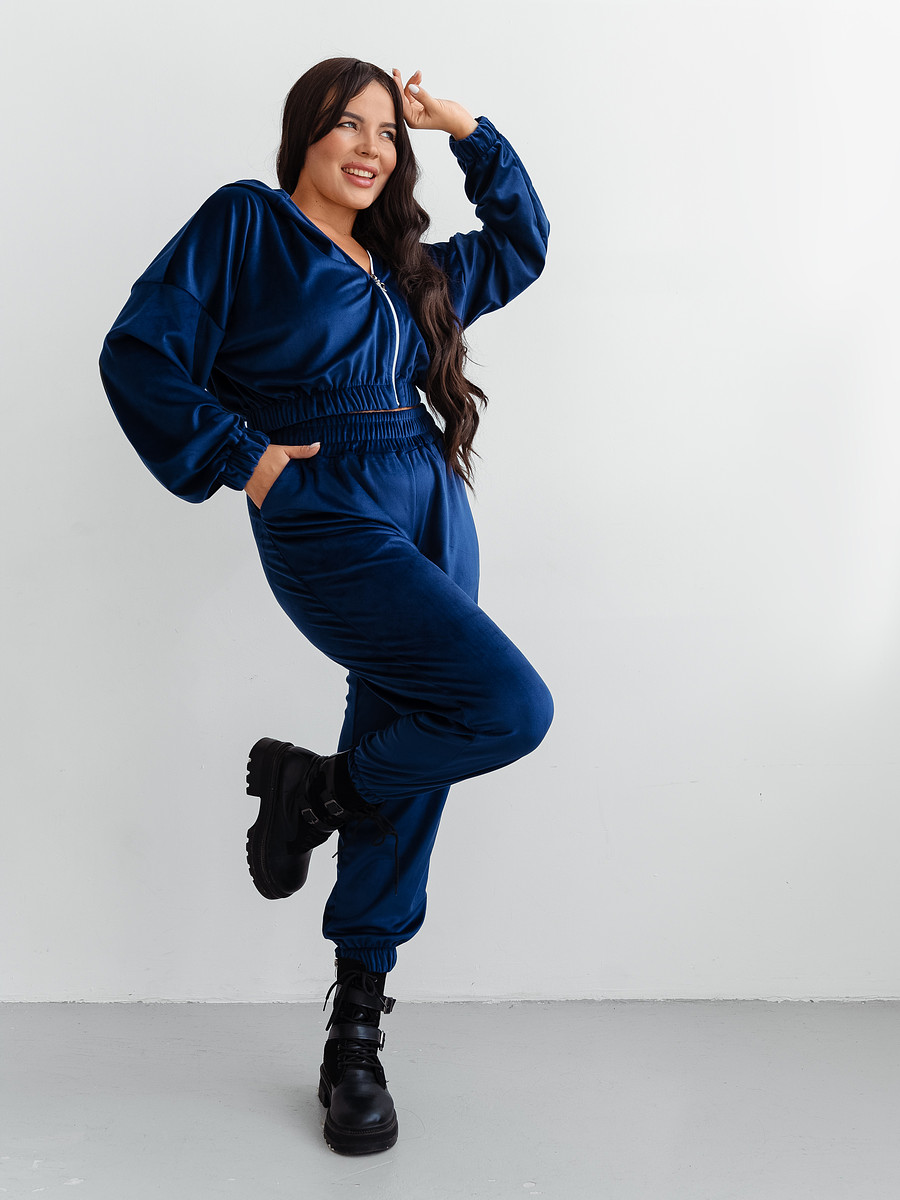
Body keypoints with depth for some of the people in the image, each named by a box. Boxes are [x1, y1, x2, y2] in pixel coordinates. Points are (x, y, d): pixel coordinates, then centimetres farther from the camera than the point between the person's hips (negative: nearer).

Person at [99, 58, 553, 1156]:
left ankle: (355, 1035, 15)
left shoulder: (404, 266, 21)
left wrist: (469, 133, 23)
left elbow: (519, 247, 33)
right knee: (511, 706, -21)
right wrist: (243, 457, -9)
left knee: (408, 769, 4)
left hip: (433, 519, 7)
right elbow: (138, 355, -2)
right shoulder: (244, 221, 4)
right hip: (326, 519, -7)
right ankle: (314, 787, 4)